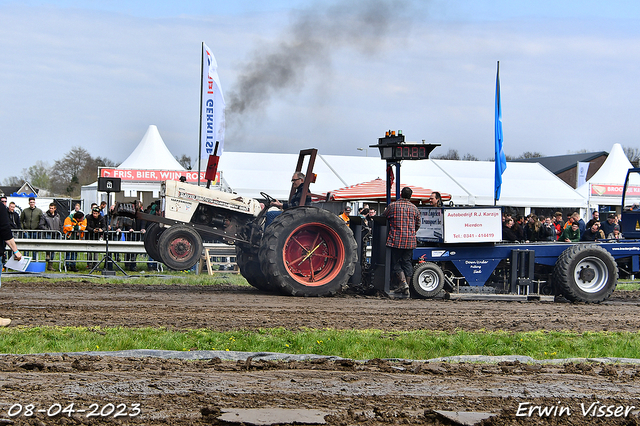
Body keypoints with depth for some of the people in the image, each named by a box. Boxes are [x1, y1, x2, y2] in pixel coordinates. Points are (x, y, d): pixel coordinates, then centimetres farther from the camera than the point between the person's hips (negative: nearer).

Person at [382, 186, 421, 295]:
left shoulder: (393, 206, -3)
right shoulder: (414, 208, 6)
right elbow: (418, 224, 14)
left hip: (396, 240, -3)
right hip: (410, 240, 3)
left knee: (396, 263, 3)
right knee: (407, 262, 9)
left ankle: (403, 283, -14)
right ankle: (406, 288, 7)